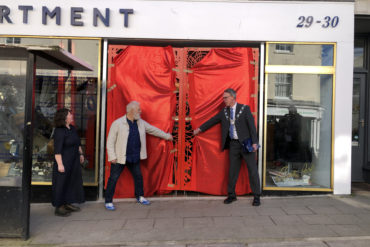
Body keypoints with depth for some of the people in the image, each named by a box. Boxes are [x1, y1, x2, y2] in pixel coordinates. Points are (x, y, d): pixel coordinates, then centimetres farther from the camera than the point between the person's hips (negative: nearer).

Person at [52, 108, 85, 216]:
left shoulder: (72, 128, 7)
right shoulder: (59, 131, -18)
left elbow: (78, 143, 20)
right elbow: (57, 150, -21)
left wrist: (80, 153, 20)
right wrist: (60, 164, -23)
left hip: (74, 161, 9)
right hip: (64, 161, -8)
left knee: (72, 182, 14)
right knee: (61, 183, 1)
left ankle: (68, 204, 28)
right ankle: (59, 208, 13)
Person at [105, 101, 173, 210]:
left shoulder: (140, 123, 5)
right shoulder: (117, 123, -13)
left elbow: (153, 130, 18)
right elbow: (110, 141, -11)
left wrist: (166, 136, 24)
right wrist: (112, 157, -15)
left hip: (134, 157, 6)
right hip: (120, 158, -5)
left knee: (138, 177, 15)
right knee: (113, 179, 1)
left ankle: (139, 196, 35)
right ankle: (108, 202, 15)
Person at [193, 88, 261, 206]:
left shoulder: (244, 109, -4)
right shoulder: (224, 111, 9)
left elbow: (251, 125, -7)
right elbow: (212, 121, 16)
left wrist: (254, 142, -13)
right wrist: (200, 129, 19)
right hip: (233, 144, 4)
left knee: (252, 170, 1)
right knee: (232, 170, 9)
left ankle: (257, 196, 13)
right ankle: (231, 195, 22)